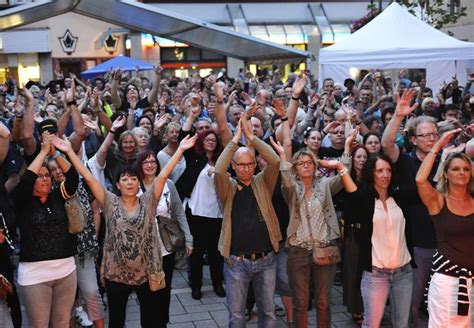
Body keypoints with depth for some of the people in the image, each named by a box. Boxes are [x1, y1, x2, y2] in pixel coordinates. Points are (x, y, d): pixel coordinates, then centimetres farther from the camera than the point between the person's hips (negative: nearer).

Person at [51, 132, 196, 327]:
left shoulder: (148, 202, 0)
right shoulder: (110, 203, -2)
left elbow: (163, 175, -8)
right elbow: (88, 177, -8)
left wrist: (180, 149, -14)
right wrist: (69, 151, -13)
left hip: (146, 273, 0)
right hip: (117, 273, 0)